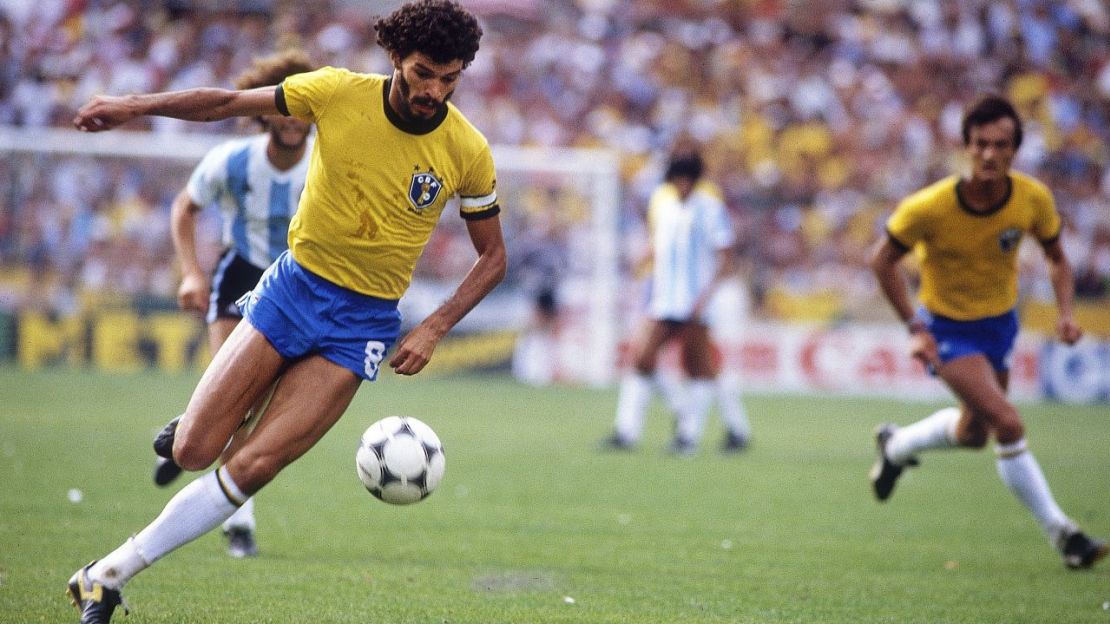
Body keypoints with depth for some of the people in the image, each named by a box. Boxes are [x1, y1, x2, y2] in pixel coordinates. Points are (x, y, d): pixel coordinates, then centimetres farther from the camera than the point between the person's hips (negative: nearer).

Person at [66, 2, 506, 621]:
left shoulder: (469, 152, -9)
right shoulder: (339, 93, -9)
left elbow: (493, 257, 3)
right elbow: (232, 102, 3)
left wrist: (434, 329, -9)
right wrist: (136, 104, -8)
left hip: (361, 324, -1)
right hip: (293, 286, 1)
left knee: (251, 467, -14)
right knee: (194, 452, -6)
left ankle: (110, 573, -3)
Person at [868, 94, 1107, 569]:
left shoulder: (1033, 199, -17)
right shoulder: (930, 207, -27)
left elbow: (1055, 258, 2)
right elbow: (883, 261, -13)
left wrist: (1065, 312, -14)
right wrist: (915, 328, -17)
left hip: (1000, 322, 5)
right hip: (948, 329, -5)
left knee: (973, 434, 20)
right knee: (1008, 423, -21)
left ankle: (896, 445, 50)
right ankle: (1061, 534, -11)